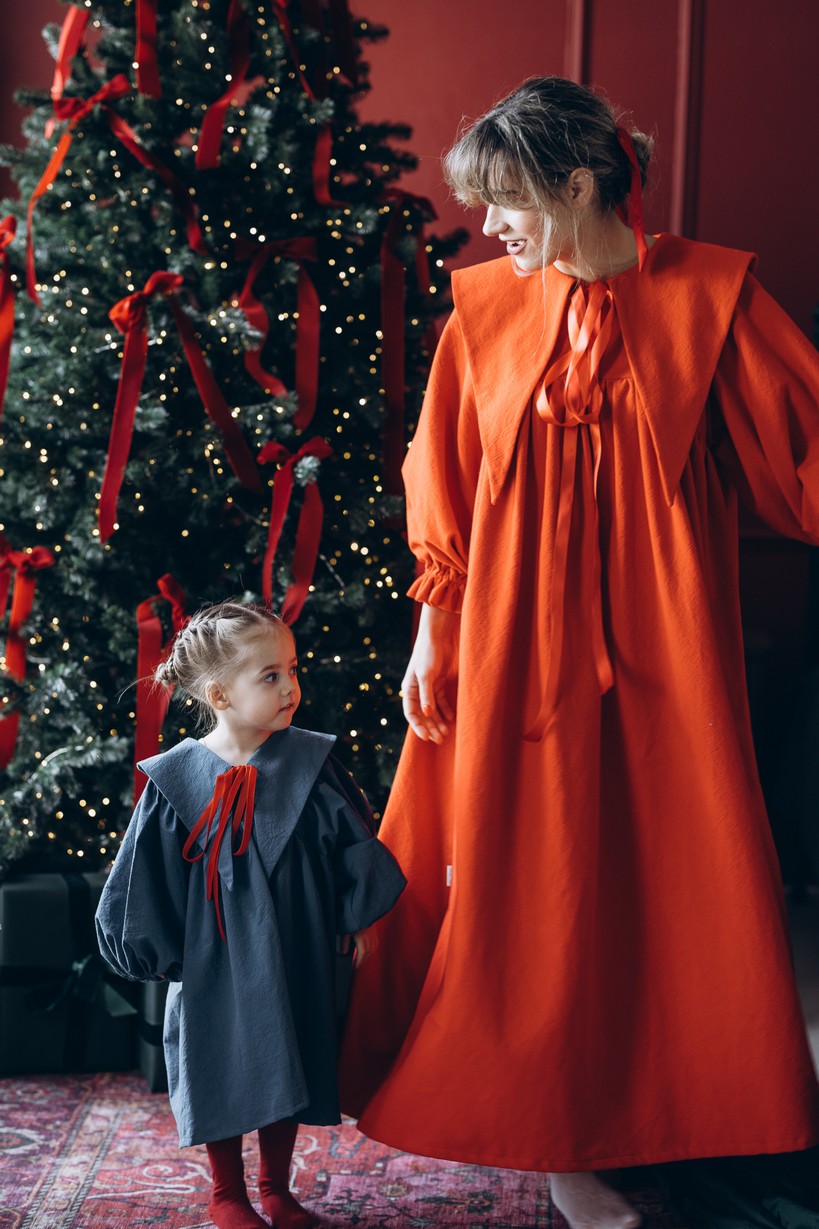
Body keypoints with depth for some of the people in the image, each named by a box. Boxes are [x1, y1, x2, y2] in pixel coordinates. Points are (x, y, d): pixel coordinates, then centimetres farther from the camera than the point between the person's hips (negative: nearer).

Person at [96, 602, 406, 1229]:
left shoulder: (311, 764, -8)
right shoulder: (178, 778, -12)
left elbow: (352, 845, 4)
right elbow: (150, 876, -2)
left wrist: (363, 917, 8)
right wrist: (161, 954, 2)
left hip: (294, 957, 2)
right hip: (215, 962, -2)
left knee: (288, 1071, 14)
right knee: (223, 1072, 11)